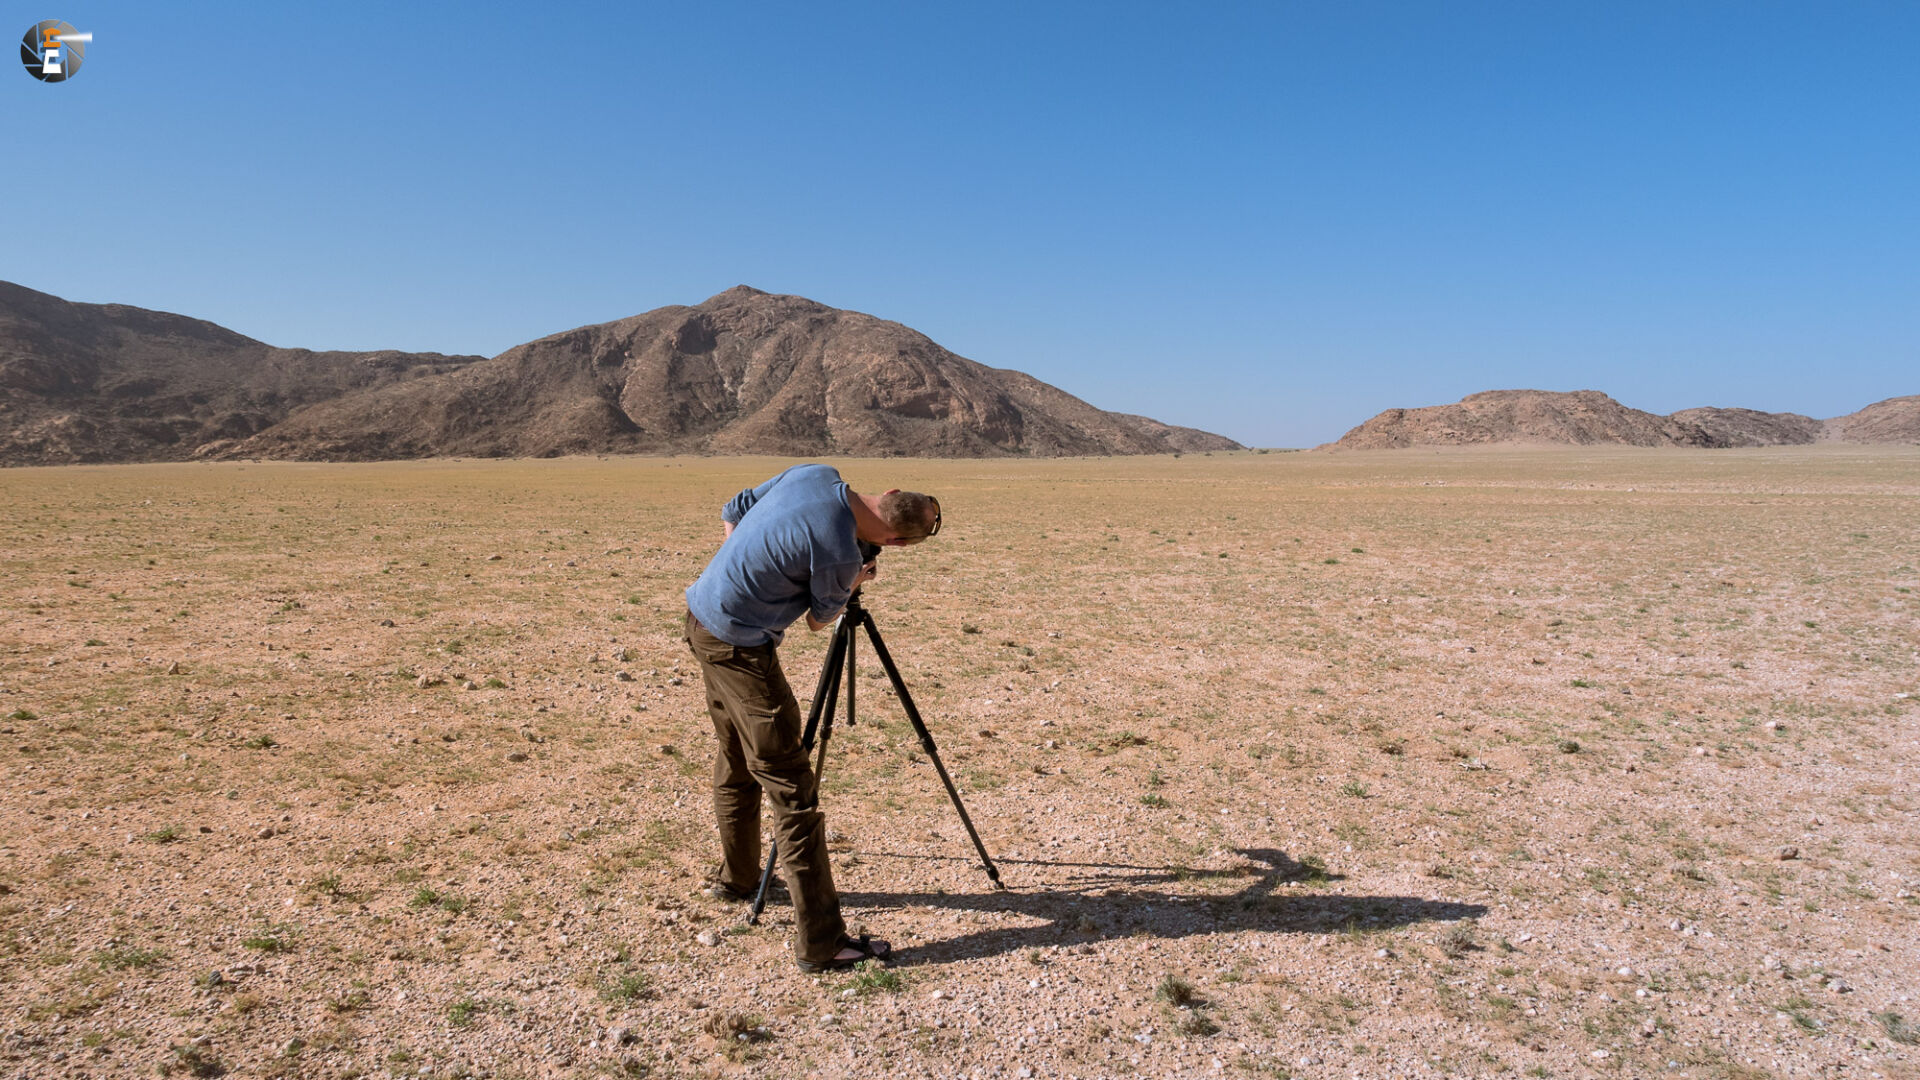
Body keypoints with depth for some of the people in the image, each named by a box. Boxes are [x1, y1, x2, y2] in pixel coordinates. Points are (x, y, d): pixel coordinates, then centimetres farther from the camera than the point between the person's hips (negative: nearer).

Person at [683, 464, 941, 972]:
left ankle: (736, 877, 41)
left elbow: (731, 514, 11)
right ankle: (820, 942, -5)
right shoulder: (839, 554, -24)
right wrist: (852, 584, 14)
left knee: (736, 761, 24)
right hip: (738, 643, -10)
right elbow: (820, 619, -3)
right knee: (791, 786, -8)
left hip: (703, 613, 10)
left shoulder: (815, 474, -2)